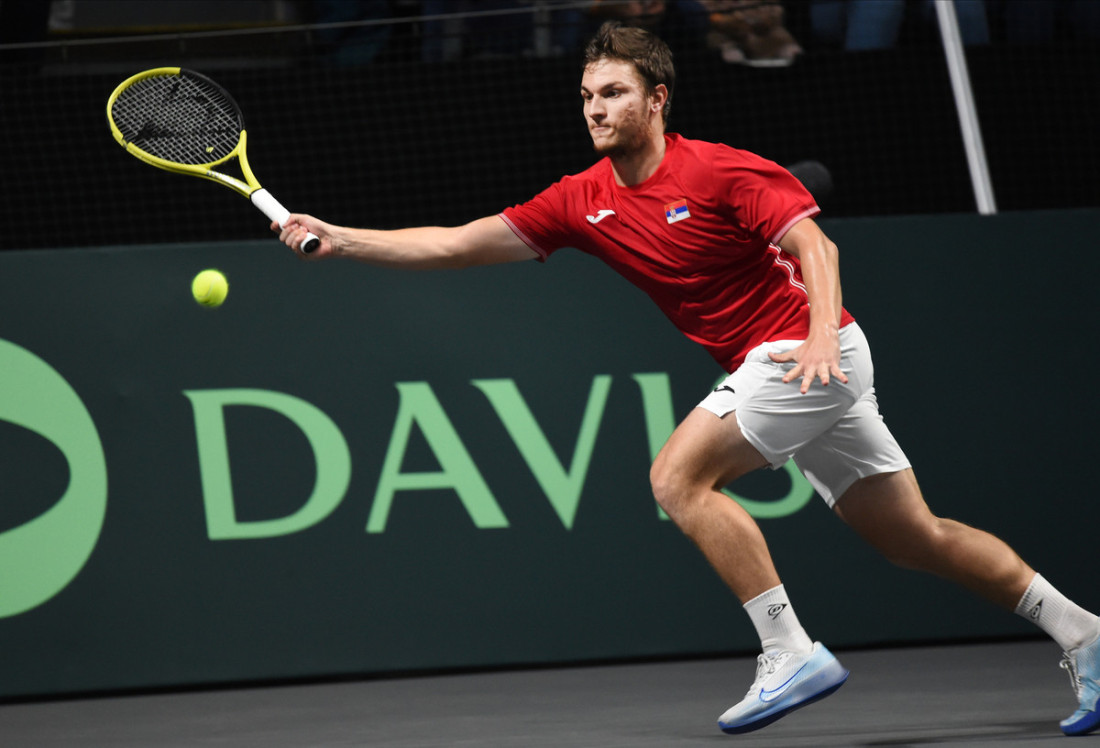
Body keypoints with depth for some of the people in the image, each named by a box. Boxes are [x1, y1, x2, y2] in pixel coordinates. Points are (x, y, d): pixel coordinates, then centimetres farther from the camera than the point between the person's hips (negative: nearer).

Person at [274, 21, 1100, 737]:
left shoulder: (719, 172, -12)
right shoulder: (582, 202, 7)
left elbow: (813, 242, -17)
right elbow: (456, 243, 5)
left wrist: (821, 333, -34)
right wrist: (342, 239, -3)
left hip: (809, 353, -8)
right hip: (769, 366, 8)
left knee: (680, 476, -18)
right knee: (913, 535, 9)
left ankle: (791, 653, -17)